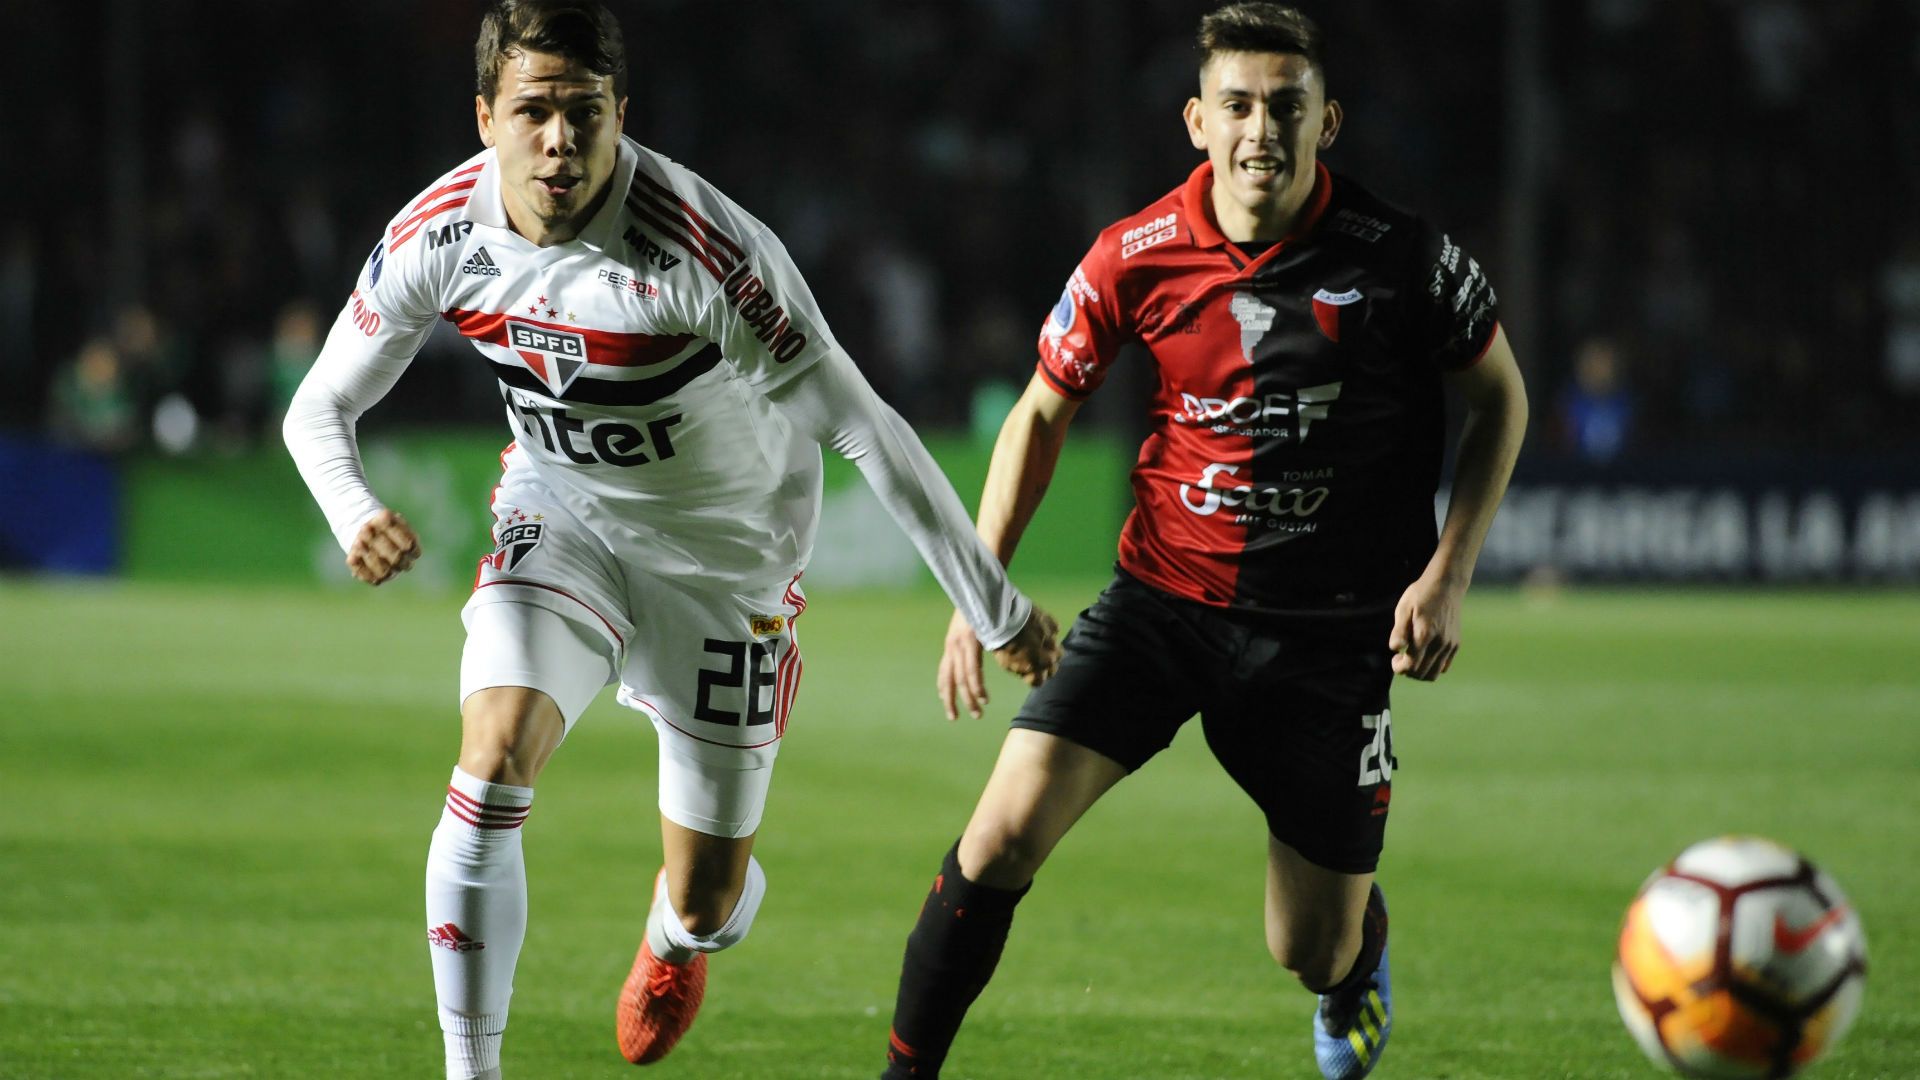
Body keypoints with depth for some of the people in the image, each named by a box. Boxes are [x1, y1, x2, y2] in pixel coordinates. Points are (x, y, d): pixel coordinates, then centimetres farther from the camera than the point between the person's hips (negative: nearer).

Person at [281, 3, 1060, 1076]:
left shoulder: (704, 244, -32)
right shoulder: (439, 235, -17)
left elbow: (861, 425, -26)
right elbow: (322, 405, -3)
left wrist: (996, 608, -21)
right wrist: (356, 513, -27)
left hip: (725, 548, -2)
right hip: (560, 516, 2)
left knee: (707, 903, 5)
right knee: (495, 757, -26)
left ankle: (675, 943, 46)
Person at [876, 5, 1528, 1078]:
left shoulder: (1403, 257, -11)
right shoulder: (1136, 260, -8)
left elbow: (1501, 400, 4)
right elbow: (1043, 412, 8)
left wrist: (1447, 574, -5)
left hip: (1331, 629, -1)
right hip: (1164, 598, 1)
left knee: (1315, 952, 7)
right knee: (1005, 836, -19)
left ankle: (1361, 957, 47)